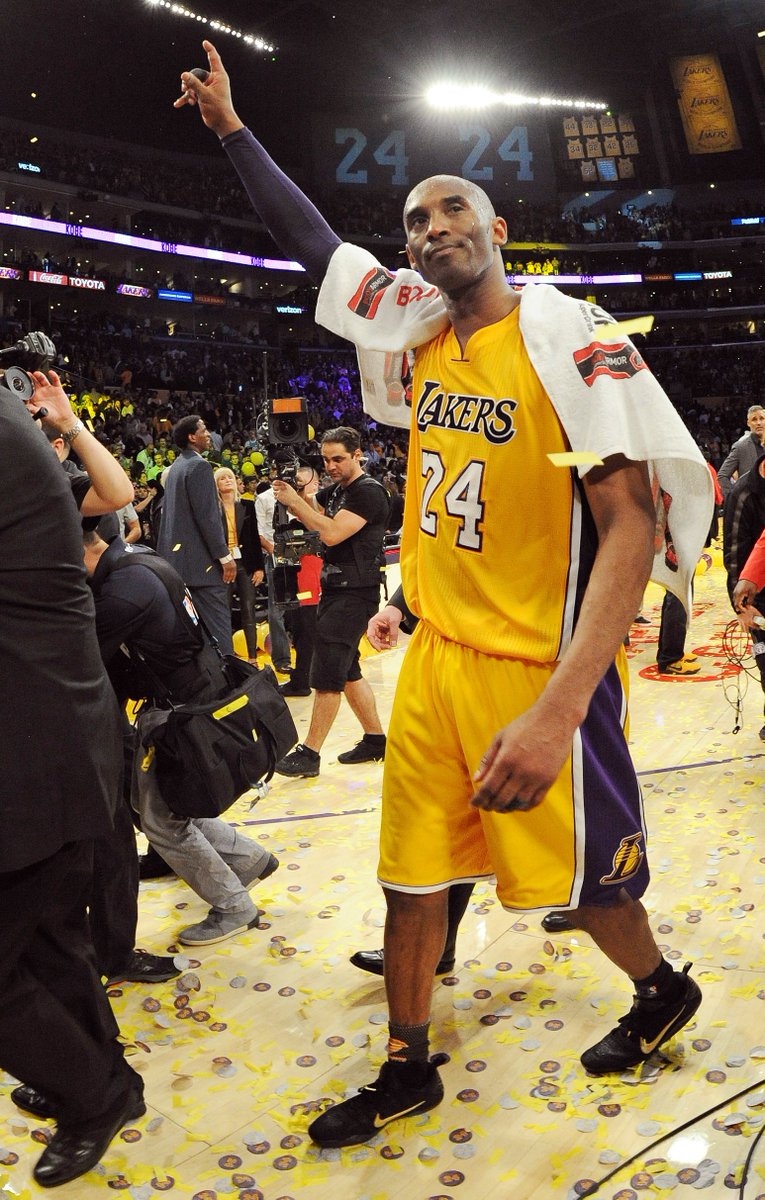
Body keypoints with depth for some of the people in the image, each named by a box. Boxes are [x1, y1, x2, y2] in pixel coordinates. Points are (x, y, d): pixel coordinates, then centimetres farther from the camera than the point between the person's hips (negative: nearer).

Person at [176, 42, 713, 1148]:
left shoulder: (563, 334, -14)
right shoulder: (420, 336, 6)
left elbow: (631, 525, -21)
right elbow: (315, 245, 21)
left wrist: (558, 708, -29)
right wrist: (231, 129, 20)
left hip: (540, 672, -6)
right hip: (435, 657, 6)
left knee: (580, 873, 13)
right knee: (412, 872, 14)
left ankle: (663, 990, 45)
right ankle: (408, 1069, 36)